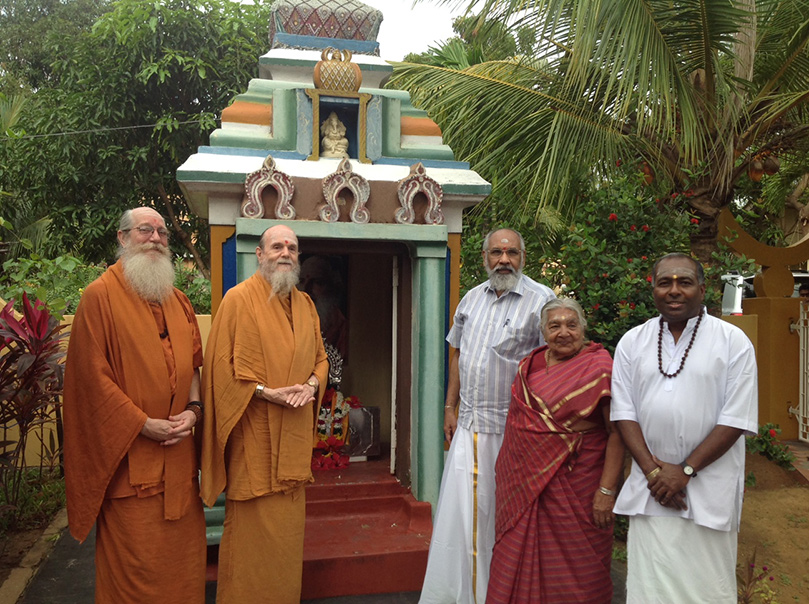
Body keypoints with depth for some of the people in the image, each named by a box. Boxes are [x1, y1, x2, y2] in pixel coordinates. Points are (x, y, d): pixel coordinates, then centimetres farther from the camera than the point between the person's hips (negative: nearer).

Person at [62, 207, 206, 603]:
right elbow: (93, 374, -11)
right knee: (134, 559, 2)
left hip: (179, 452, 6)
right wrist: (144, 425, -14)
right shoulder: (100, 295, -5)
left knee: (183, 548, 11)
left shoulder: (179, 302, 14)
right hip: (129, 455, -5)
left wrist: (193, 409, -4)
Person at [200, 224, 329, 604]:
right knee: (251, 524, 0)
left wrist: (312, 384, -4)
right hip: (253, 433, -5)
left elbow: (320, 358, 18)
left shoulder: (305, 304, 13)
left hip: (294, 433, 6)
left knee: (288, 523, 12)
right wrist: (266, 393, -17)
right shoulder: (238, 298, -5)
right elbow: (221, 364, -9)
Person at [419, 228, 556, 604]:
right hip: (468, 423, 5)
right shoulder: (472, 298, 10)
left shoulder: (540, 299, -7)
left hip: (511, 427, -5)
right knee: (459, 507, 9)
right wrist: (450, 408, 14)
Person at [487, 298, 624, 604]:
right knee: (525, 565, 14)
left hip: (576, 485, -5)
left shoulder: (600, 367, -11)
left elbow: (618, 432, -15)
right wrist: (508, 472, 19)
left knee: (574, 569, 7)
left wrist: (607, 490, -19)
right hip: (526, 484, 6)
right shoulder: (531, 364, 8)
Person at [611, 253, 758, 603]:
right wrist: (652, 469, -9)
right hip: (649, 492, 2)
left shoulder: (733, 341, -2)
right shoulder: (632, 342, 6)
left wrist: (685, 470, -12)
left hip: (709, 490, -2)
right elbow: (624, 412, 3)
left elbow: (736, 420, -7)